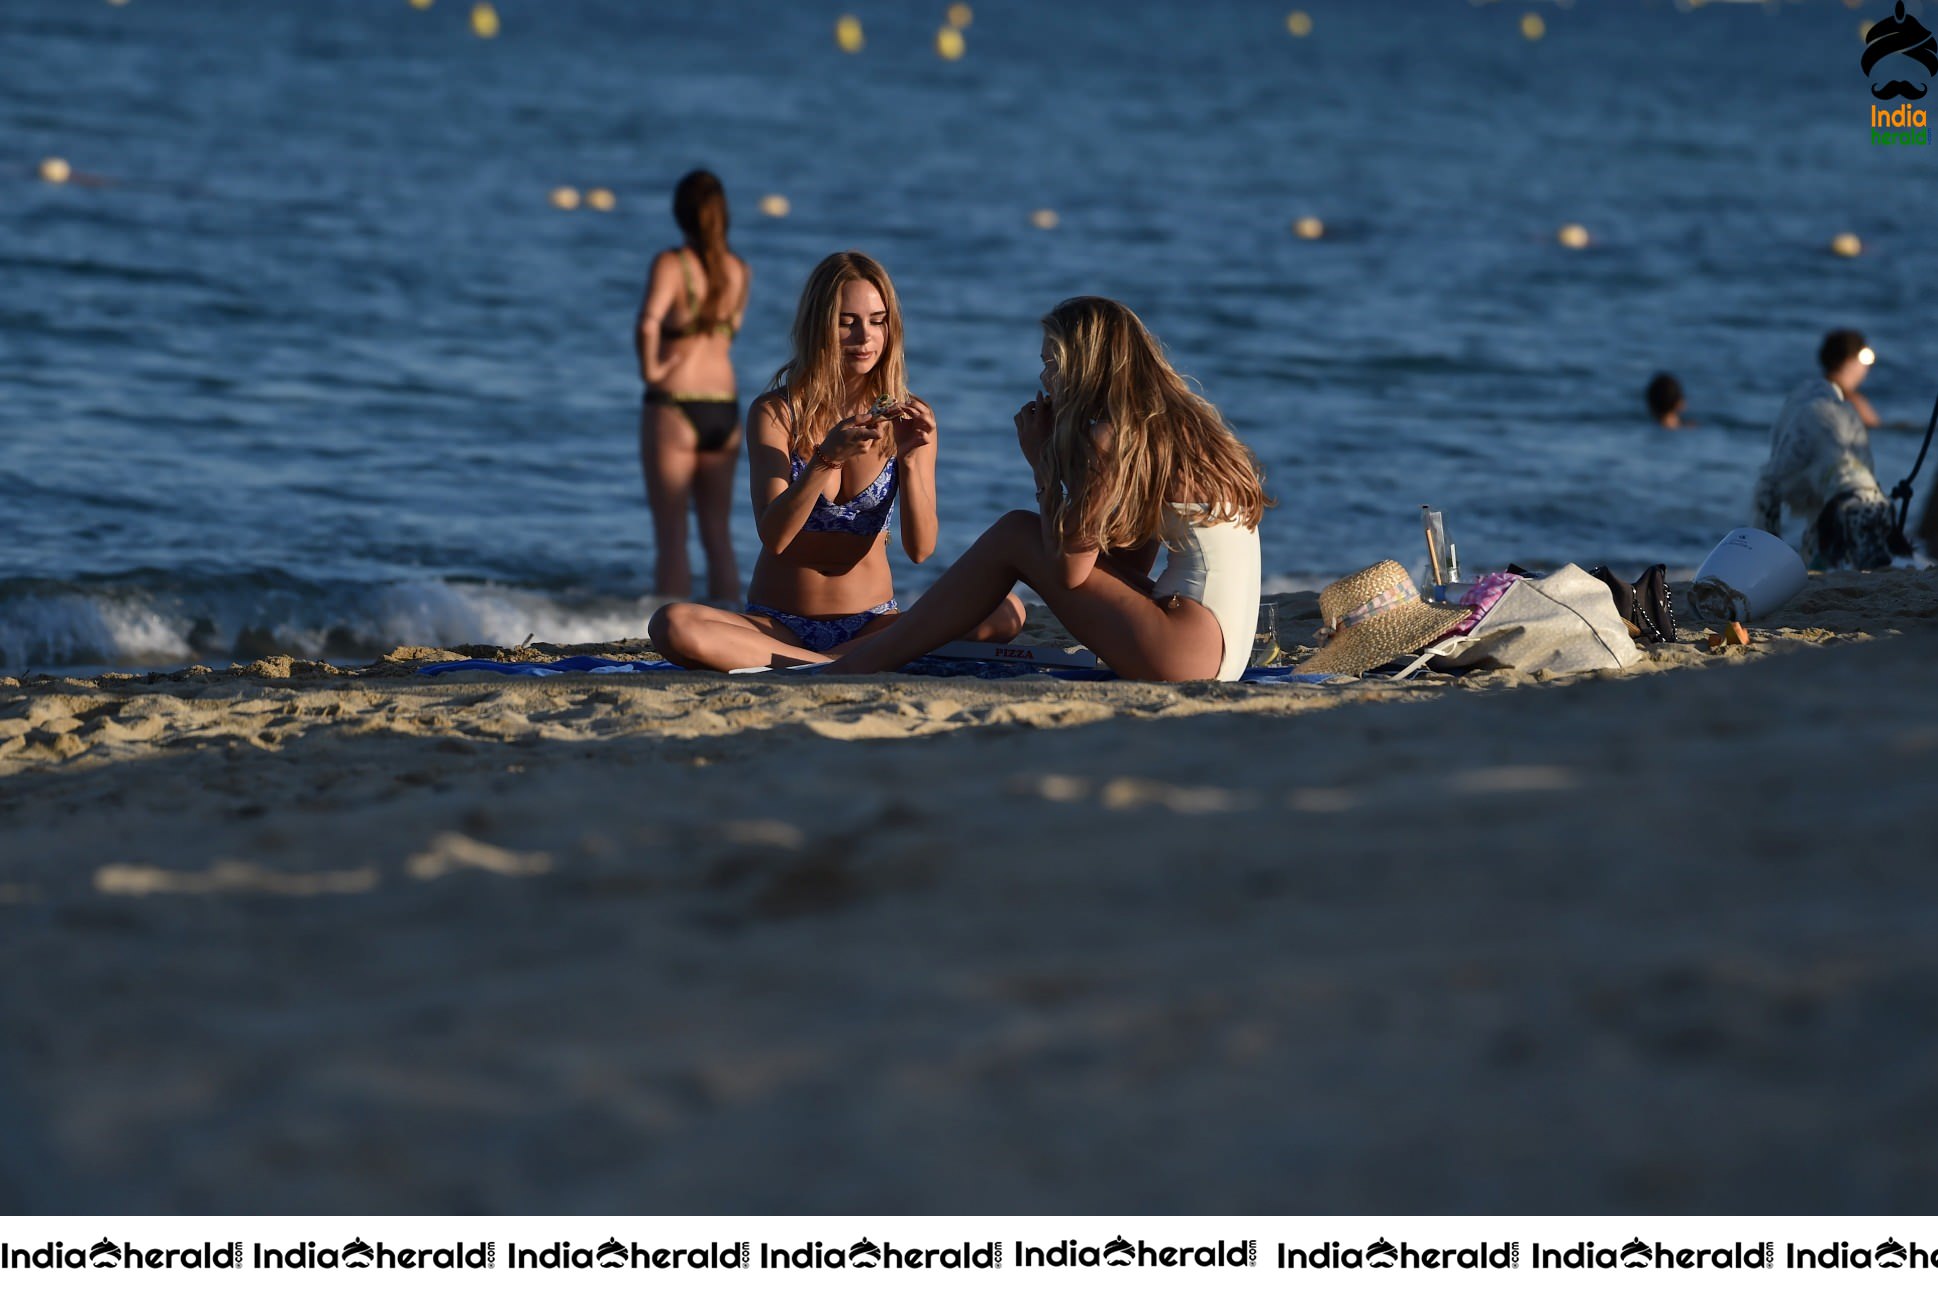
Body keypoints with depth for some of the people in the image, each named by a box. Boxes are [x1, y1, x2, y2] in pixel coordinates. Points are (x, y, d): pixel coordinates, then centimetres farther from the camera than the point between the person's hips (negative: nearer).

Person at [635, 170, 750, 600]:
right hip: (724, 406, 5)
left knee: (671, 535, 1)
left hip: (673, 406, -5)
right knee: (718, 533, 12)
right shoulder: (740, 271, 4)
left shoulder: (671, 264, -12)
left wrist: (649, 368, -13)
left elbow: (648, 324, -27)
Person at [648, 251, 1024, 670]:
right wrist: (826, 458, -30)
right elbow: (774, 536, -16)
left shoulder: (910, 418, 2)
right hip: (778, 623, -1)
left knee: (1006, 612, -24)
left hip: (872, 622, 1)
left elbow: (920, 548, -6)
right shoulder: (774, 413, -4)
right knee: (672, 625, -33)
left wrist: (908, 460, -21)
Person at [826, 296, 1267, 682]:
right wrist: (1055, 464, 17)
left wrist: (1043, 463, 3)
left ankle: (851, 671, 3)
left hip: (1190, 653, -9)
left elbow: (1067, 570, -8)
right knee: (1023, 531, 16)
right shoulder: (1172, 423, 18)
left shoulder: (1115, 436, -11)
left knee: (1014, 537, -1)